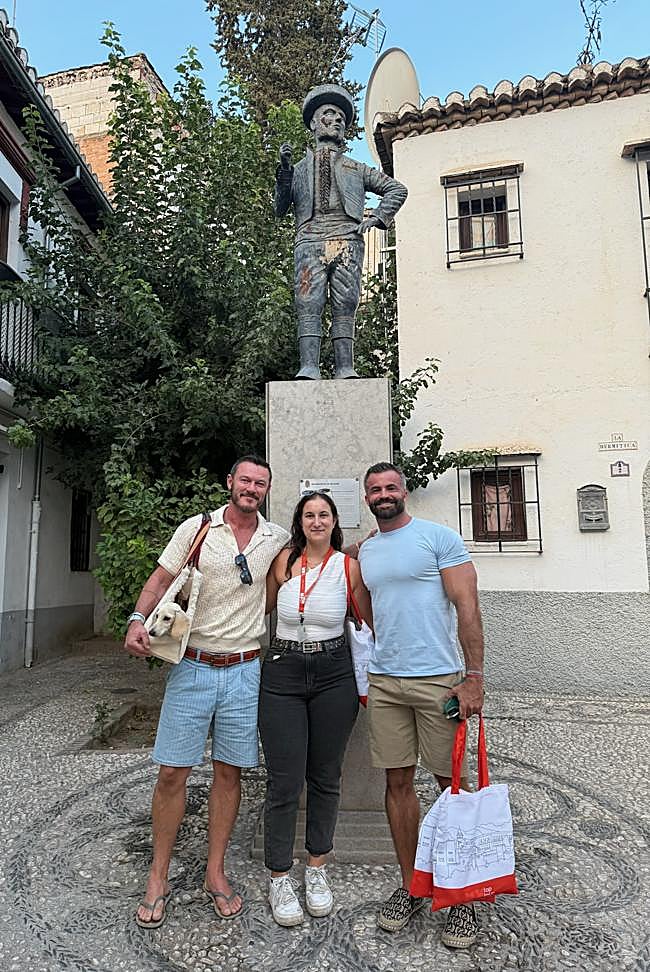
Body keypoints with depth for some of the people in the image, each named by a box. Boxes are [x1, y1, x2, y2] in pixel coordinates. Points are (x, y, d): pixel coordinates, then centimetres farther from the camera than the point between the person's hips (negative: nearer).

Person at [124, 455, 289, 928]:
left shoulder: (278, 538, 4)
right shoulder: (196, 528, -2)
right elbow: (161, 579, -1)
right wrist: (138, 620, -16)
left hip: (244, 671, 2)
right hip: (192, 667, -1)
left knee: (229, 772, 11)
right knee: (172, 773, 4)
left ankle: (216, 873, 28)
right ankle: (158, 878, 23)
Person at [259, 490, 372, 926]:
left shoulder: (349, 567, -2)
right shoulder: (284, 560, 1)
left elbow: (373, 621, 5)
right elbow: (262, 608, 13)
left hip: (334, 675, 0)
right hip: (283, 674, 0)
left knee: (325, 777, 13)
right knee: (284, 782, 2)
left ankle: (318, 867, 33)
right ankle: (280, 877, 23)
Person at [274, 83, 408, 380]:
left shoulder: (356, 169, 29)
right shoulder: (299, 168, 28)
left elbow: (397, 189, 27)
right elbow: (280, 208, 15)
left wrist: (377, 218, 11)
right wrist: (284, 169, 3)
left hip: (347, 238, 1)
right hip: (310, 238, 0)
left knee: (344, 306, -10)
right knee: (308, 304, -17)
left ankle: (345, 369, -17)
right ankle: (309, 367, -26)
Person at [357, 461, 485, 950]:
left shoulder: (439, 537, -6)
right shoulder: (364, 551, 11)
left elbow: (467, 607, -9)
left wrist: (474, 677, -13)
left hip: (437, 679, -4)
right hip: (383, 683, 5)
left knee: (452, 782, 6)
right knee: (398, 782, 11)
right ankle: (409, 886, 27)